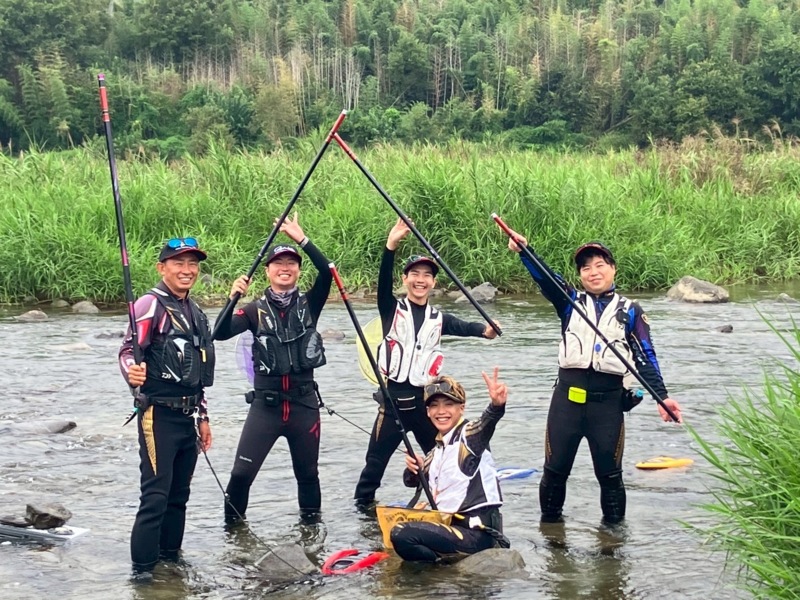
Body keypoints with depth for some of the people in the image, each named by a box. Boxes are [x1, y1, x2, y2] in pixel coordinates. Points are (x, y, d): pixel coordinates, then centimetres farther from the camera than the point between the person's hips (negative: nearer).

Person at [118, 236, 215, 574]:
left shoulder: (195, 312, 16)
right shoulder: (151, 304, -8)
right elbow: (128, 350, -17)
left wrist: (202, 416, 22)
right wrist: (131, 372, -39)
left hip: (186, 416, 8)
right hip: (158, 415, -8)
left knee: (179, 494, 12)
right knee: (156, 495, -10)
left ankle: (171, 557, 22)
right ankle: (142, 569, -4)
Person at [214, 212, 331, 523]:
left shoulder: (309, 304, 4)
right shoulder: (256, 310, 2)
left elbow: (326, 272, -14)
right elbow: (221, 333, -13)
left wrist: (300, 238, -21)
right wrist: (233, 299, -29)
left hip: (304, 402, 1)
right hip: (265, 403, -1)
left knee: (307, 472, 13)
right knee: (242, 472, -6)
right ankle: (232, 525, 13)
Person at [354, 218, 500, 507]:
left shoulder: (438, 318, 9)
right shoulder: (392, 309, 2)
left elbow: (462, 326, -7)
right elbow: (383, 283, -16)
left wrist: (484, 329, -31)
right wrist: (391, 246, -32)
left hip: (425, 398, 3)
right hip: (393, 396, -3)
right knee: (377, 458, 2)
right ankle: (363, 503, 16)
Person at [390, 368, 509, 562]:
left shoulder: (469, 435, -10)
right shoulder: (438, 450, 15)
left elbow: (486, 424, -33)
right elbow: (413, 480, 22)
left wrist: (496, 406, -56)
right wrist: (414, 468, -2)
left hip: (477, 532, -10)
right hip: (453, 524, 10)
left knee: (401, 534, -26)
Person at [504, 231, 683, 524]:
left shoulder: (629, 310, 7)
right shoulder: (570, 302, 10)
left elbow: (646, 357, 2)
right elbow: (545, 277, -7)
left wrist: (662, 396, -8)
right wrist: (524, 251, -25)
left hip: (608, 399, -1)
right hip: (568, 394, 1)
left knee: (609, 473, 5)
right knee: (555, 469, 7)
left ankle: (614, 529, 19)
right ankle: (550, 523, 23)